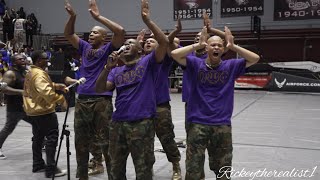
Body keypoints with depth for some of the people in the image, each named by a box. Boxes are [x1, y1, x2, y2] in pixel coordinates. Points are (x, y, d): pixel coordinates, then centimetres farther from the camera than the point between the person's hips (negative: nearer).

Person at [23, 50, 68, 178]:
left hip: (33, 111, 11)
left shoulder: (30, 73, 13)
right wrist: (61, 100, -30)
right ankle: (51, 169, -7)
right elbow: (46, 92, -32)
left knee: (38, 138, 17)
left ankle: (37, 165, 26)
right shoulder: (39, 74, -20)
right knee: (52, 138, -7)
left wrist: (55, 86, 8)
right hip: (44, 111, -11)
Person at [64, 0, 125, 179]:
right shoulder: (85, 47, 15)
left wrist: (98, 16, -12)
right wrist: (72, 16, 3)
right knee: (81, 144, 15)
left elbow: (120, 31, -15)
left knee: (105, 143, 0)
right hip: (82, 101, 6)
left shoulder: (108, 50, -1)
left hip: (102, 102, -6)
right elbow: (69, 34, 21)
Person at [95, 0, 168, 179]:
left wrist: (147, 19, -16)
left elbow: (164, 42, -13)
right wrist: (108, 67, -8)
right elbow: (100, 89, 4)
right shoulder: (117, 70, 15)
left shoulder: (148, 62, 1)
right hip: (118, 123, 6)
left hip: (142, 123, -5)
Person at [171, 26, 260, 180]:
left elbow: (255, 58, -6)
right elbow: (174, 54, -13)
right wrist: (198, 45, -12)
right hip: (197, 124, -1)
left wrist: (233, 46, -9)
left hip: (222, 125, 2)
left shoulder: (230, 66, 3)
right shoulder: (195, 64, 0)